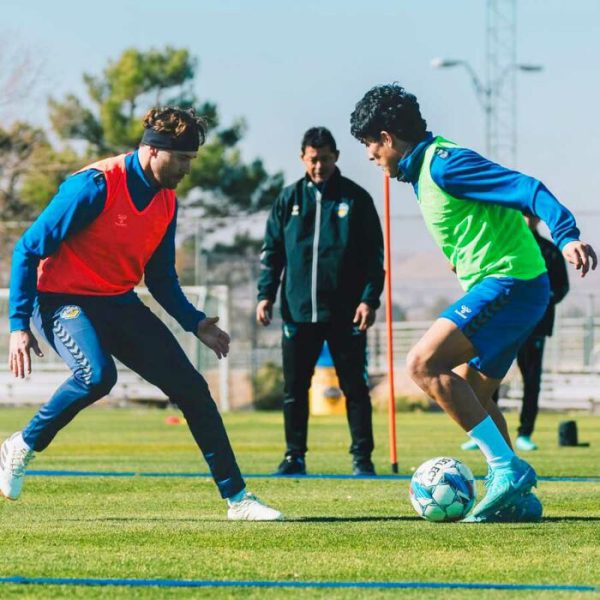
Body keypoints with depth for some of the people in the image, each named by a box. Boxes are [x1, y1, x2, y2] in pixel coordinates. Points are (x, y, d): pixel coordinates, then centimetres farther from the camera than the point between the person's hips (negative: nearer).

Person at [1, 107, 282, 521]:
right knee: (97, 375, -35)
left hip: (120, 303, 7)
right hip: (63, 298, -7)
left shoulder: (167, 202, 4)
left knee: (191, 387, -2)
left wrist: (195, 324, 6)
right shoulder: (94, 186, -19)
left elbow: (161, 278, 19)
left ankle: (237, 498, 6)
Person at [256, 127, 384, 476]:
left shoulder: (356, 199, 2)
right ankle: (295, 456, 13)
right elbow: (272, 251, 11)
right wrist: (266, 294, 1)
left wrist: (370, 299, -9)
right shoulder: (289, 199, 8)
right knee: (294, 388, 5)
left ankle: (362, 457, 6)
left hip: (346, 313, -2)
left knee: (355, 387, 1)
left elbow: (375, 254, 0)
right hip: (299, 312, 2)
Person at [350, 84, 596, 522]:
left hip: (508, 282, -11)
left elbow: (526, 189, -22)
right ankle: (517, 498, 20)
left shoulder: (443, 165, -14)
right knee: (468, 393, 17)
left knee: (424, 364, -20)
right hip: (502, 288, 11)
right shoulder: (425, 169, 17)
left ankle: (508, 469, -19)